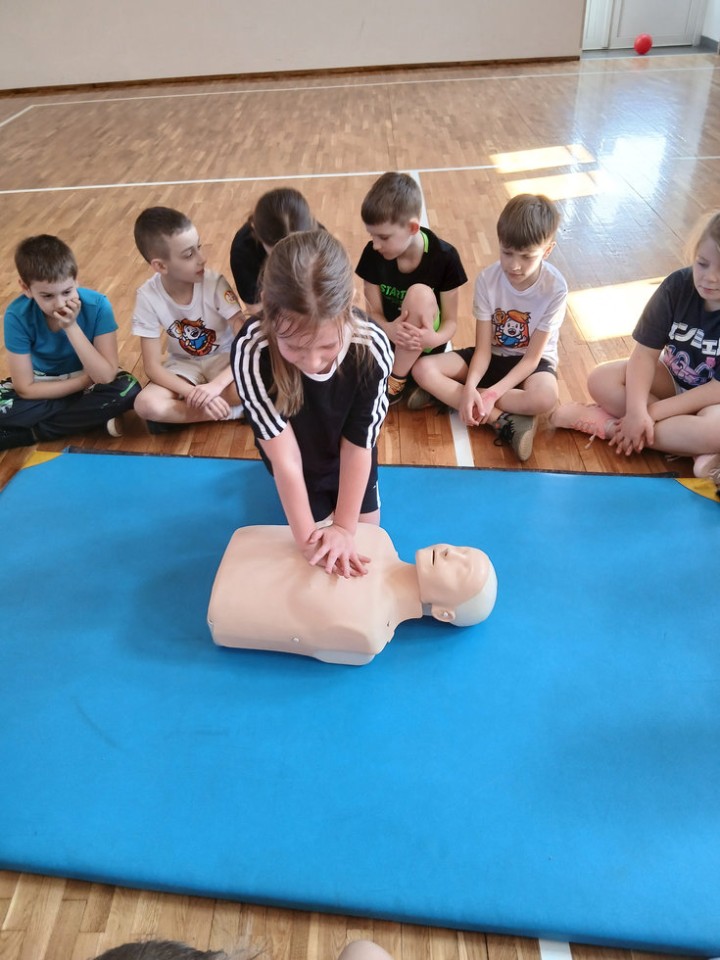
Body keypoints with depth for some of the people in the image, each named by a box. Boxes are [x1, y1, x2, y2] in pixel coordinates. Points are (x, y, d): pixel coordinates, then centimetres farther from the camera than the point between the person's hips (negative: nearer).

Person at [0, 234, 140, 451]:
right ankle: (92, 417, -17)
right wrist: (87, 379, -24)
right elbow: (25, 389, -20)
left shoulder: (97, 305, -26)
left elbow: (106, 377, -30)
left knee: (128, 390, -31)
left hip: (88, 378, 0)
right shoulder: (18, 316, -24)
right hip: (43, 384, 0)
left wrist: (72, 327, -37)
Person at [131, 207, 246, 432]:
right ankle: (237, 412, -19)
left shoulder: (214, 284, -21)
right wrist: (196, 395, -33)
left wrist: (216, 385, -38)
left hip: (223, 358, -1)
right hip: (184, 364, 1)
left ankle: (178, 413, -13)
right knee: (146, 405, -29)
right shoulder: (148, 296, -18)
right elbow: (152, 366, -17)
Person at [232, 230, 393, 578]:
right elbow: (285, 456, -33)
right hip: (299, 455, -1)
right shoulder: (251, 351, -41)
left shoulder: (371, 347, -38)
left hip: (347, 453, 1)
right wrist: (308, 538, -31)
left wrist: (345, 527, -22)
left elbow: (357, 445, -26)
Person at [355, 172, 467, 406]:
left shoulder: (444, 257, -17)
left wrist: (435, 338, -37)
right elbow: (374, 312, -8)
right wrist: (388, 330, -33)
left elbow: (451, 321, -12)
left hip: (424, 348, -1)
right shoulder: (373, 254, -10)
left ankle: (397, 381, -20)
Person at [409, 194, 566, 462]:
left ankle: (446, 394, -26)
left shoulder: (555, 288, -20)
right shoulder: (487, 280, -15)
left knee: (545, 398, -38)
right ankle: (503, 421, -27)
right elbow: (483, 348, -15)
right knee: (423, 369, -22)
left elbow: (532, 357, -19)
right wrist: (469, 387, -35)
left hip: (531, 360, -2)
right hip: (493, 355, 3)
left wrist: (493, 393, -32)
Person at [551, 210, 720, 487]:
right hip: (673, 378, 4)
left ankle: (610, 424, -21)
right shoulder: (678, 285, -16)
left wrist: (653, 412, -28)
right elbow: (645, 353, -17)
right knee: (601, 380, -17)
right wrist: (637, 411, -31)